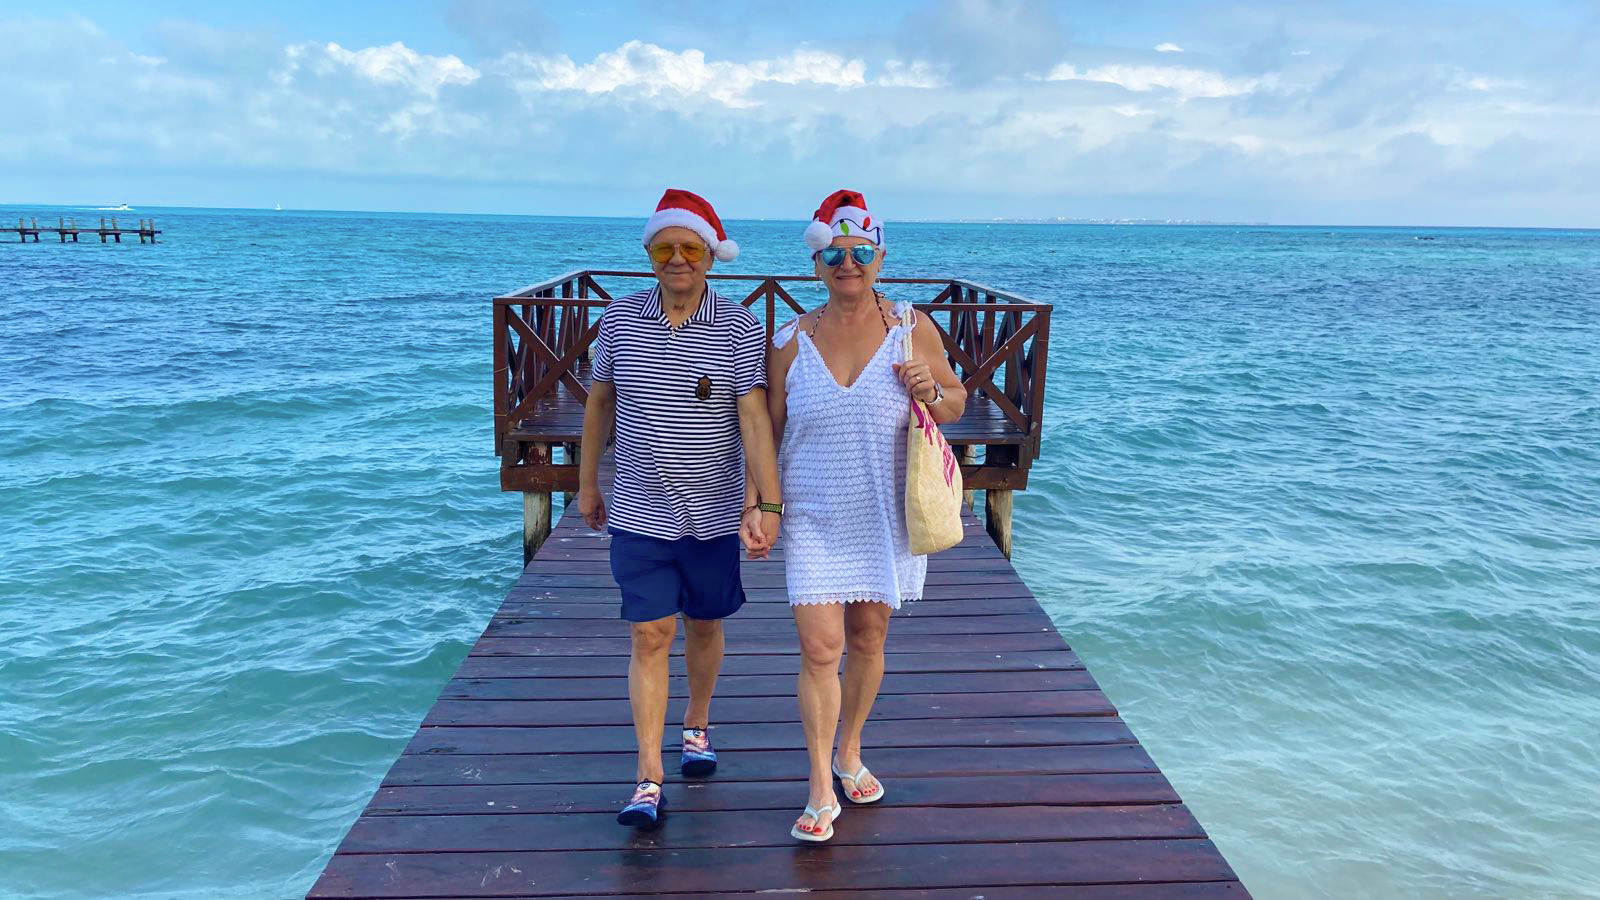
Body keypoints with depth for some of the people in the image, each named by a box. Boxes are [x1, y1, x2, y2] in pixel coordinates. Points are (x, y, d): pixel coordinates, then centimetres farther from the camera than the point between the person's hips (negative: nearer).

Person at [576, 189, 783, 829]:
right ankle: (648, 779, 4)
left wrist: (768, 505, -24)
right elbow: (599, 403, 11)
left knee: (704, 627, 15)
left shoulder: (740, 330, -8)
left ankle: (697, 724, 41)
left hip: (714, 516, 0)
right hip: (639, 515, 1)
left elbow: (755, 419, -15)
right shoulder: (620, 320, -1)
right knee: (650, 638, -2)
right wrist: (587, 484, 15)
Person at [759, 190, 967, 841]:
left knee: (867, 640, 14)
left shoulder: (913, 329, -2)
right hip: (813, 519, -1)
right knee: (820, 648, -6)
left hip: (884, 517, 1)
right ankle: (821, 791, 8)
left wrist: (931, 394, -15)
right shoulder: (790, 342, -2)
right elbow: (766, 432, 4)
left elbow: (957, 401, 8)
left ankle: (849, 753, 37)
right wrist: (753, 506, -2)